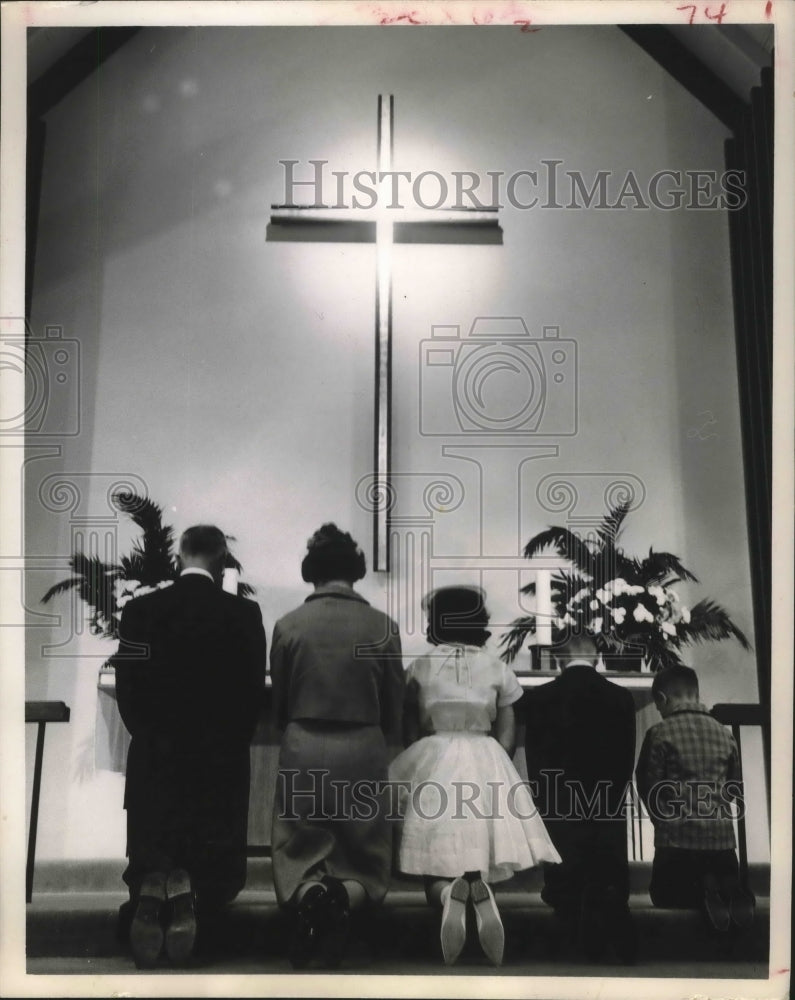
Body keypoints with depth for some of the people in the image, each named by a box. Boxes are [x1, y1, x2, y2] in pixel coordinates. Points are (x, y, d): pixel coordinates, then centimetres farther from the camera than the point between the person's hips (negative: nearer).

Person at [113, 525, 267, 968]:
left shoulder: (140, 610, -3)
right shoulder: (244, 612, -7)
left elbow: (128, 690, -1)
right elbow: (253, 692, -4)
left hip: (154, 758, 1)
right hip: (220, 760, -1)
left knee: (148, 859, 15)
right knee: (217, 863, 12)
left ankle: (154, 890, -18)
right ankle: (190, 895, -20)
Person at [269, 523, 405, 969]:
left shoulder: (288, 625, -7)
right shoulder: (383, 627, -7)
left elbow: (278, 702, 4)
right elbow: (395, 706, 1)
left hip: (302, 750, 0)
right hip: (364, 750, 0)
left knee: (297, 855, 15)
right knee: (367, 860, 17)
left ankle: (308, 897, -18)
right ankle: (345, 897, -16)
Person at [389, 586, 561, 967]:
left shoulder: (421, 666, 3)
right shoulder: (497, 668, 5)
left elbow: (411, 728, 9)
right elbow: (507, 733, 6)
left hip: (435, 761, -1)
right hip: (488, 764, 1)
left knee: (438, 859, 4)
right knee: (486, 854, 5)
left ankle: (448, 894, -29)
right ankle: (481, 889, -29)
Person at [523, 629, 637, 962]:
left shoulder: (539, 698, -6)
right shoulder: (622, 698, 0)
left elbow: (534, 764, -1)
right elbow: (627, 762, 5)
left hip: (560, 816, -2)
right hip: (609, 815, 2)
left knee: (566, 897, 7)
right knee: (610, 895, 10)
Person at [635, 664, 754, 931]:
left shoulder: (660, 733, -9)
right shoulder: (724, 733, 6)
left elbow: (649, 786, -7)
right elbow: (736, 789, 14)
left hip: (678, 838, -4)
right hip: (722, 835, 4)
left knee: (665, 897, 18)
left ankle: (704, 893, -13)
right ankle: (728, 891, -11)